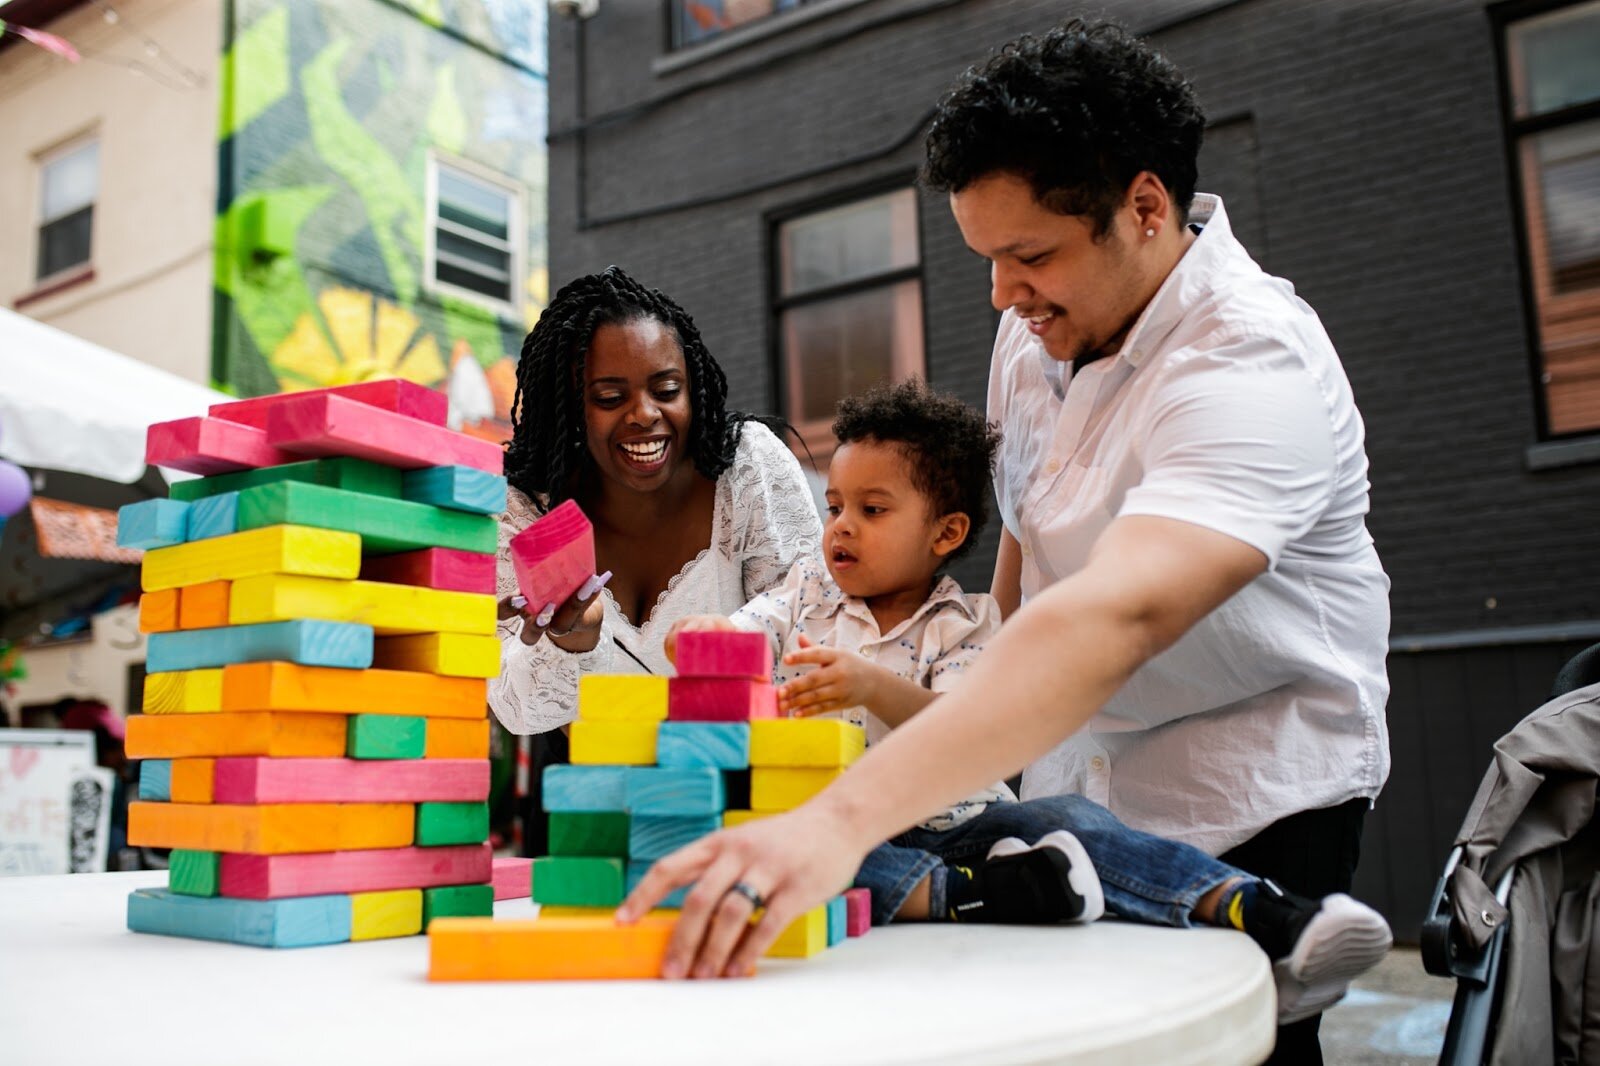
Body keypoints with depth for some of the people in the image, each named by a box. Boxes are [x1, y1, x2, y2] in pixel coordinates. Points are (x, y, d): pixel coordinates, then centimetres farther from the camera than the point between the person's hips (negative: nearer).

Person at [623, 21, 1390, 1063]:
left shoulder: (1256, 365, -28)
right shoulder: (1038, 321, -3)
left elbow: (1116, 617, -45)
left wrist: (842, 820, -54)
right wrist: (997, 708, 11)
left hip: (1252, 809, -5)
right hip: (1068, 775, 6)